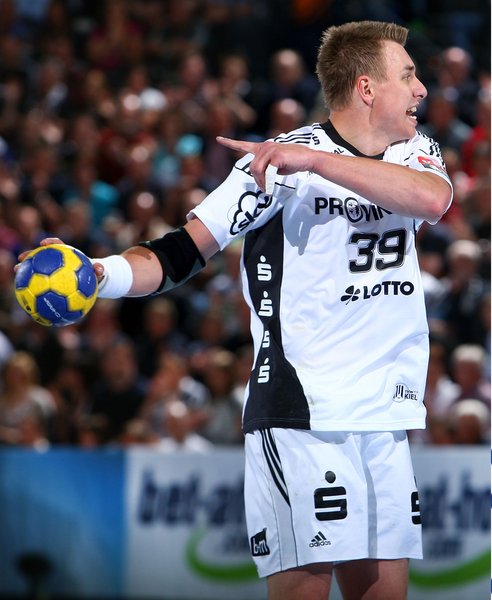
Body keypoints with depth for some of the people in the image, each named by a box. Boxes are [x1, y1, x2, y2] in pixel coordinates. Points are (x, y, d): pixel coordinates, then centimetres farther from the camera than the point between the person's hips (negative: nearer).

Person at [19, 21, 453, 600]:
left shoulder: (414, 152, 10)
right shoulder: (281, 161, -7)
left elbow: (432, 198, -15)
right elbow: (183, 252, -7)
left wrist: (316, 160, -24)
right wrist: (98, 273, -26)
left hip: (385, 419, 6)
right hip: (301, 414, -6)